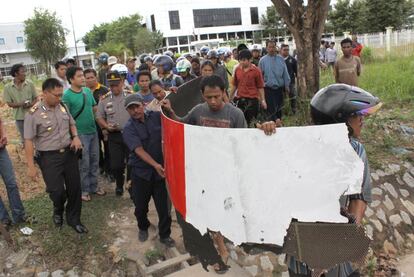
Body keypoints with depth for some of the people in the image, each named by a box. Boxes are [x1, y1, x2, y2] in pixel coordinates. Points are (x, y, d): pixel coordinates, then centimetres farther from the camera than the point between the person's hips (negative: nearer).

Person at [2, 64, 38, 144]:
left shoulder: (30, 84, -5)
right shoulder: (8, 87, -6)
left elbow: (35, 98, 2)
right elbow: (9, 103, -3)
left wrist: (31, 104, -19)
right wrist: (20, 104, -22)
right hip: (19, 117, 0)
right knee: (24, 137, 13)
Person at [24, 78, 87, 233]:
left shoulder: (62, 107, 2)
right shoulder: (33, 114, -14)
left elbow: (72, 123, 17)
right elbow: (29, 141, -12)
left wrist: (76, 137, -4)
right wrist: (31, 166, -13)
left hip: (69, 153, 5)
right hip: (49, 158, -5)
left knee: (74, 187, 8)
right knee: (57, 190, -6)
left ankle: (73, 219, 27)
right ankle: (58, 211, 30)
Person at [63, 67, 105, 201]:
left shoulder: (88, 91, 4)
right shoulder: (67, 96, -13)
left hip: (93, 131, 6)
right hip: (80, 133, -6)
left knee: (94, 161, 14)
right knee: (84, 164, 4)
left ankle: (93, 186, 30)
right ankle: (84, 190, 21)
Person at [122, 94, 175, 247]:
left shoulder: (155, 116, -2)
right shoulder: (128, 128, -9)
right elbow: (139, 150, -20)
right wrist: (155, 164, -33)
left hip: (160, 169, 1)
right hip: (141, 171, -1)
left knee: (163, 204, 5)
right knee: (141, 205, 14)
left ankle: (165, 234, 23)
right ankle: (143, 228, 43)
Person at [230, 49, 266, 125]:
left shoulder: (256, 71, -6)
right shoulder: (237, 69, 5)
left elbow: (260, 87, -3)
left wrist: (263, 100, -7)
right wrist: (230, 97, 17)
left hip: (252, 100, -3)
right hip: (240, 100, 3)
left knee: (251, 123, 2)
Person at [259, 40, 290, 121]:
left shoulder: (281, 59, 6)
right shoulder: (262, 60, 0)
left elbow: (285, 73, 9)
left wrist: (286, 86, 6)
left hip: (279, 89, 3)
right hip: (268, 89, -3)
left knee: (279, 109, 13)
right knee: (271, 111, -6)